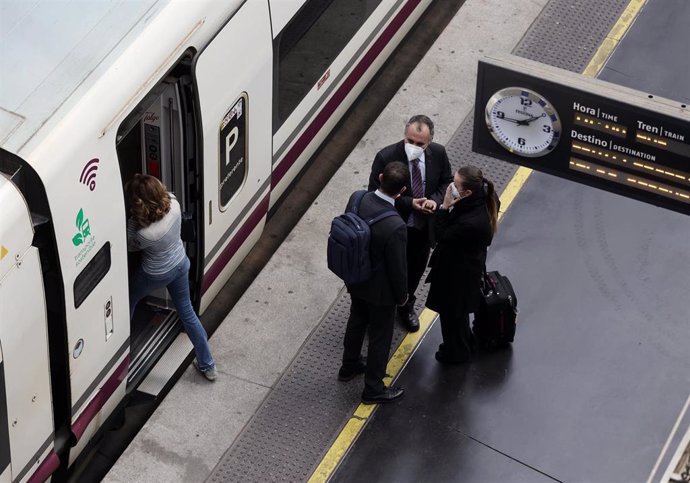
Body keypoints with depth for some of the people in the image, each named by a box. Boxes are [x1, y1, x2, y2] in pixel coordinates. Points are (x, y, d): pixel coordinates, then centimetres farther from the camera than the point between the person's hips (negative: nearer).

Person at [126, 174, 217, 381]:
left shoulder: (146, 234, -41)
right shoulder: (173, 204, -26)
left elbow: (130, 246, -17)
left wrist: (132, 219, -20)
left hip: (156, 275, -5)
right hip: (180, 263, 5)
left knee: (129, 300, 26)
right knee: (187, 312, 23)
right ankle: (207, 365, 33)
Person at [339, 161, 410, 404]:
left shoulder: (357, 199, -19)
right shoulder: (395, 226, -38)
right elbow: (398, 266, -24)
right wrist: (402, 295, -5)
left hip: (355, 280, 6)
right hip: (380, 289, -6)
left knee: (357, 321, 31)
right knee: (380, 336, 16)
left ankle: (349, 366, 54)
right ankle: (373, 388, 35)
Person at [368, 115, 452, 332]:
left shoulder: (438, 153, -16)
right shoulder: (386, 157, -27)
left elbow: (446, 181, 1)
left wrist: (435, 200, -19)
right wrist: (409, 203, -28)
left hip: (424, 226, 4)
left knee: (415, 270, 26)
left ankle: (406, 306, 53)